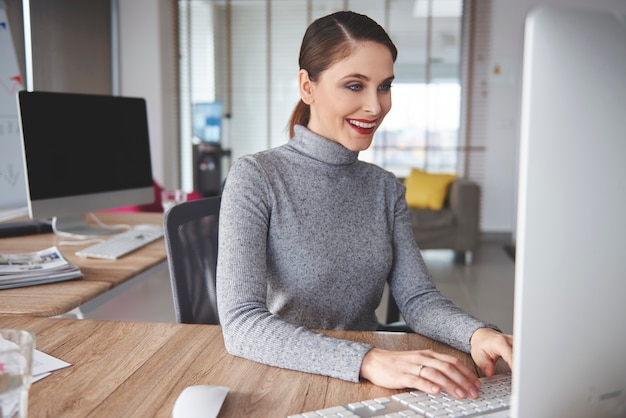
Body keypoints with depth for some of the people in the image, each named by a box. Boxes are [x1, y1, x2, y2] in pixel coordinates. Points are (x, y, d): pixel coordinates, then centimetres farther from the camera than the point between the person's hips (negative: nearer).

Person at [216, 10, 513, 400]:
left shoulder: (386, 188, 6)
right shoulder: (255, 178, -12)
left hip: (368, 383, 3)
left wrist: (476, 333, -20)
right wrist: (367, 360, -32)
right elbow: (240, 325, -21)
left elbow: (417, 297, 0)